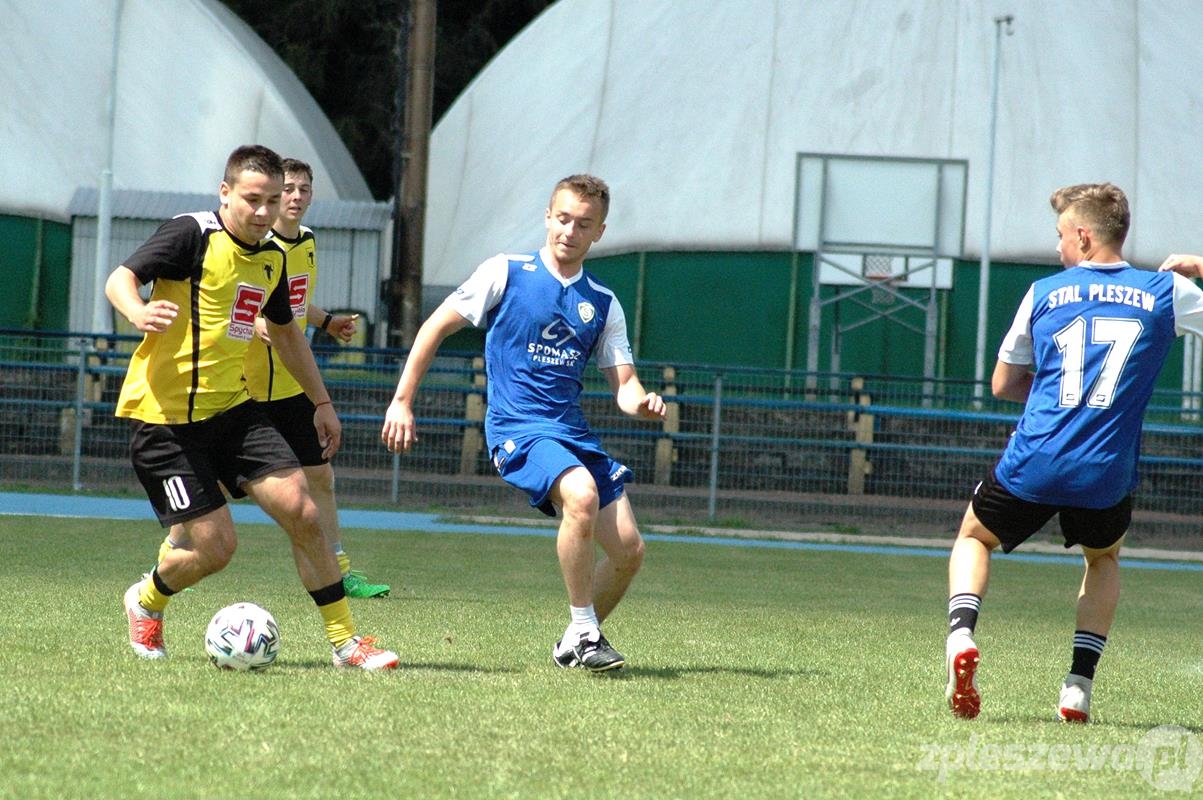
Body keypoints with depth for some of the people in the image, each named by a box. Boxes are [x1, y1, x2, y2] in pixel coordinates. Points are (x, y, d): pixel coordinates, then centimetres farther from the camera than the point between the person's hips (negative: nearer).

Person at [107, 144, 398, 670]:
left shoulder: (273, 258, 10)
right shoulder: (192, 235, -12)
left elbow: (285, 332, 27)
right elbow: (120, 278, -21)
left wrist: (321, 401, 28)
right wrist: (138, 313, -43)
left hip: (233, 409, 6)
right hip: (167, 416, -6)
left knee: (302, 512, -8)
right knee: (215, 547, -9)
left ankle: (344, 641, 2)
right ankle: (147, 602, 24)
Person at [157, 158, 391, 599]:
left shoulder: (308, 242, 10)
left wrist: (327, 322, 15)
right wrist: (255, 323, -32)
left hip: (290, 385, 7)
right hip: (242, 385, -7)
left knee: (320, 475, 7)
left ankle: (339, 571, 13)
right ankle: (168, 559, 10)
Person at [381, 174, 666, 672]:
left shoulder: (603, 304, 12)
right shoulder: (506, 274, -1)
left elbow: (624, 385, 11)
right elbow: (436, 327, 3)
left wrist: (642, 403, -14)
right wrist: (401, 402, -1)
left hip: (574, 433, 6)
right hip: (516, 426, -6)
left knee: (629, 550, -3)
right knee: (582, 495, -34)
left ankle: (575, 644, 19)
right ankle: (583, 629, -21)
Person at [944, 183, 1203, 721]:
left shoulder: (1045, 293, 7)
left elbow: (1003, 385, 15)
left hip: (1032, 465, 0)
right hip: (1107, 476, 1)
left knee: (974, 537, 25)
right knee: (1104, 559, 31)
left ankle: (960, 635, -4)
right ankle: (1079, 684, 14)